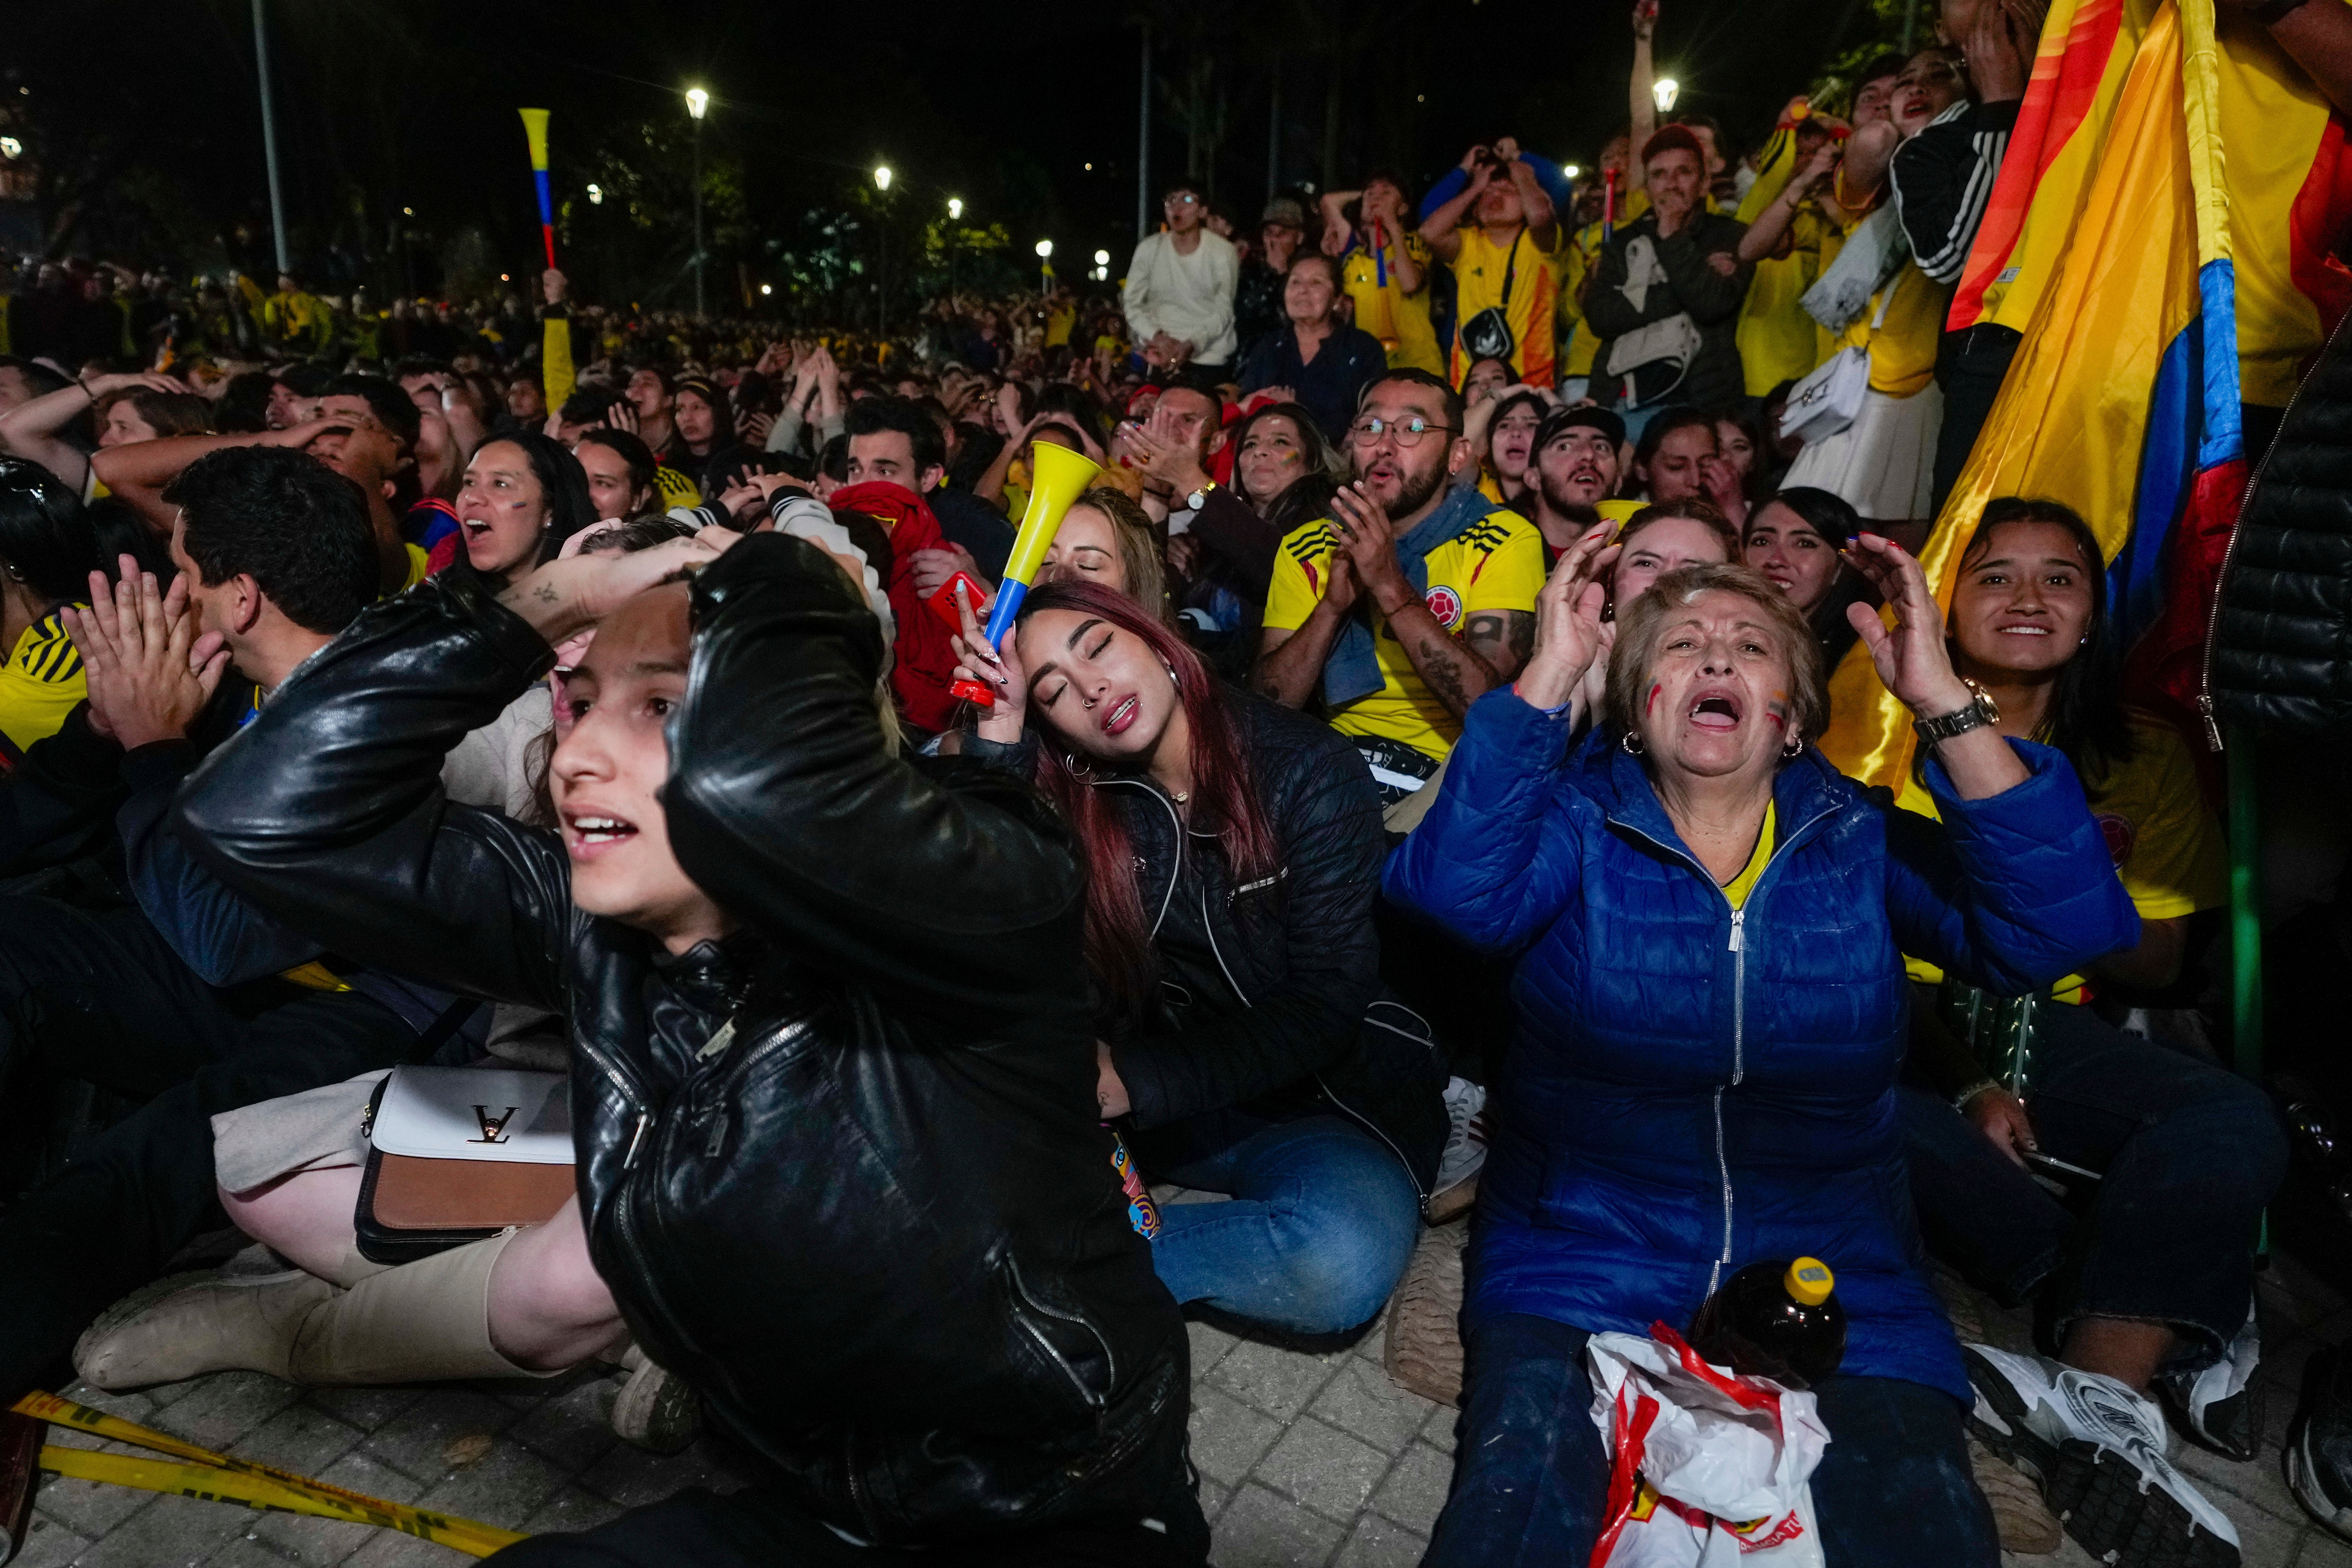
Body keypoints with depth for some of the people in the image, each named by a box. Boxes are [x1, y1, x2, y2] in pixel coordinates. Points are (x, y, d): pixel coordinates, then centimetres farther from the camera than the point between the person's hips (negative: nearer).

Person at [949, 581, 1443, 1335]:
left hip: (1327, 1096, -2)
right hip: (1167, 1105, 2)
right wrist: (999, 738, -16)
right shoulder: (1087, 806, 1)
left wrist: (1138, 1079, -26)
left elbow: (1327, 1003, -15)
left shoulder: (1307, 771, -10)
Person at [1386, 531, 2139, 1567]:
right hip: (1583, 1261, -2)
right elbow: (1460, 892, -22)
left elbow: (2057, 929, -11)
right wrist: (1551, 671, -24)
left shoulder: (1863, 840, 5)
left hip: (1833, 1283, 3)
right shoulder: (1576, 822, -1)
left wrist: (1940, 699, -18)